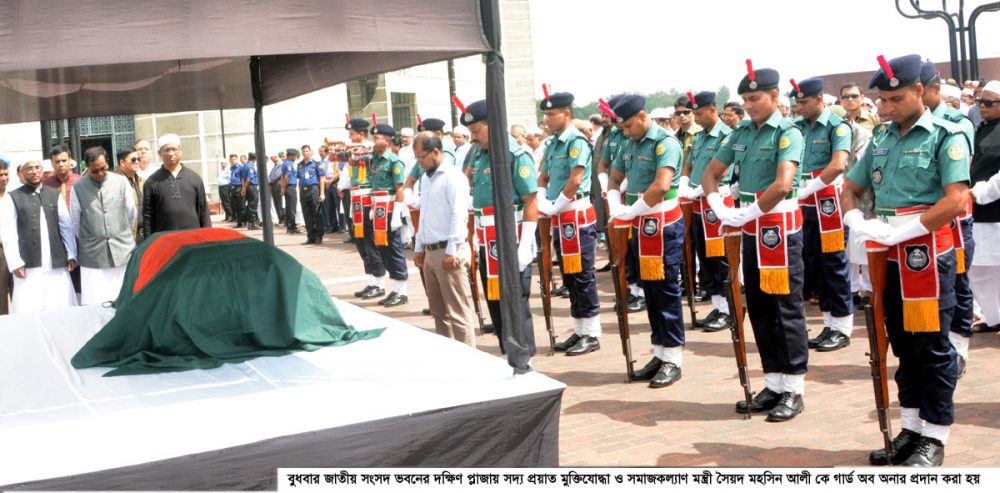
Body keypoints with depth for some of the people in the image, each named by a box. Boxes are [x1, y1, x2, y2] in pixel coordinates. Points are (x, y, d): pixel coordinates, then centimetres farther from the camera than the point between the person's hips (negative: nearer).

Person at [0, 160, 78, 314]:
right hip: (28, 266, -2)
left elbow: (66, 226, 11)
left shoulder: (55, 194, 12)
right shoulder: (12, 198, 3)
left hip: (57, 264, 2)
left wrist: (71, 255, 5)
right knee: (28, 312, -4)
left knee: (63, 310, 2)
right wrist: (15, 262, -8)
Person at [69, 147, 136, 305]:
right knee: (95, 305, -4)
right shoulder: (78, 188, -1)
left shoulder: (121, 182, 2)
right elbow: (75, 223, 9)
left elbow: (132, 213, 14)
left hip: (123, 253, 1)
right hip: (92, 257, -1)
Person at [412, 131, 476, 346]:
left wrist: (451, 250, -19)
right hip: (430, 252, 9)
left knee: (457, 311, -7)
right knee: (438, 310, 15)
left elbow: (459, 215, -17)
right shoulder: (426, 178, 16)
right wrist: (419, 247, 21)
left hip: (448, 252, -9)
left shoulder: (453, 176, -11)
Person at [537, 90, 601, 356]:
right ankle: (580, 331, 21)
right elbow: (543, 178, 18)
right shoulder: (552, 143, 13)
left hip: (576, 215, -9)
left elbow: (575, 181, -21)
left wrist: (555, 207, -12)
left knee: (582, 276, -3)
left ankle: (591, 334, 5)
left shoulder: (577, 141, -13)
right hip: (559, 217, 9)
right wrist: (543, 204, 1)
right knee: (568, 275, 12)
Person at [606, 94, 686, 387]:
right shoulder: (628, 145, 11)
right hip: (639, 226, 8)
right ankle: (659, 354, 22)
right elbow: (614, 178, 21)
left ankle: (673, 360, 5)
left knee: (665, 290, -3)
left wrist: (632, 210, -18)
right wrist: (615, 207, 3)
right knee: (649, 290, 12)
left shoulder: (666, 143, -14)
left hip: (663, 225, -8)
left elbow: (661, 186, -27)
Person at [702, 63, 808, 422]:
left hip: (779, 226, -7)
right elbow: (711, 173, 13)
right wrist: (721, 209, -3)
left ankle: (793, 389, 8)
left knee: (786, 308, -1)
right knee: (758, 307, 11)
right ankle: (773, 384, 21)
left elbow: (782, 184, -24)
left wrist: (746, 214, -16)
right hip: (750, 228, 7)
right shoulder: (741, 133, 10)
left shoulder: (788, 133, -11)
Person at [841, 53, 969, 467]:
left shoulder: (945, 136, -7)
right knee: (903, 344, 13)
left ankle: (934, 438, 11)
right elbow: (850, 189, 18)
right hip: (889, 254, 6)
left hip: (928, 252, -6)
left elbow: (957, 201, -18)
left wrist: (903, 231, -20)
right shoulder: (881, 139, 12)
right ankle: (911, 429, 24)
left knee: (932, 347, 0)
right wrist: (858, 223, -3)